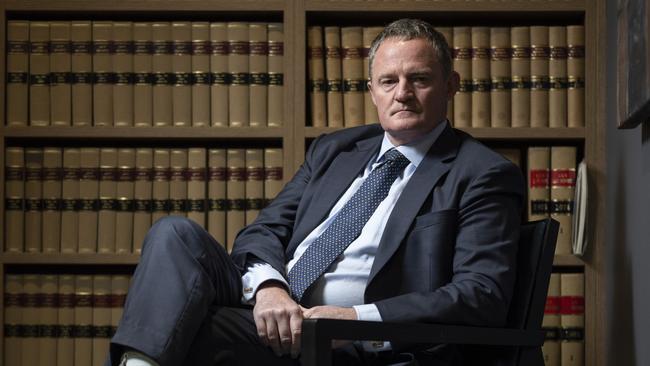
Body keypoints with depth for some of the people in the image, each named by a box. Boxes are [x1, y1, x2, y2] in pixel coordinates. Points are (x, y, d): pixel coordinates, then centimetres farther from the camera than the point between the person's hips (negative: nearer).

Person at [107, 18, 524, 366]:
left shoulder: (483, 175, 2)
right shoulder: (334, 149, 21)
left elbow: (484, 296, -10)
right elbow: (264, 231, 14)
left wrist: (359, 319, -20)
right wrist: (267, 286, -12)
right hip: (271, 316, 6)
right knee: (177, 234, -22)